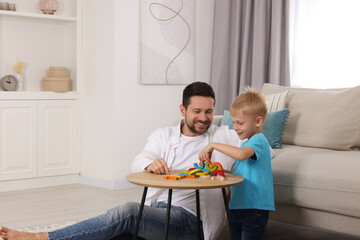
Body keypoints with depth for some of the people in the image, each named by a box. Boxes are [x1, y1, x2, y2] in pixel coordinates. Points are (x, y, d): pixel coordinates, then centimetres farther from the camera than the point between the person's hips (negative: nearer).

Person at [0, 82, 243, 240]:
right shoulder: (163, 135, 18)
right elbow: (138, 163, 2)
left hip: (186, 219, -4)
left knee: (128, 211, -30)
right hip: (154, 211, 5)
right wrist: (149, 163, -23)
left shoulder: (223, 137, 12)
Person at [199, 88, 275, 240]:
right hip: (238, 205, 10)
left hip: (254, 207, -10)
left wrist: (214, 145, -28)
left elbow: (241, 154, -35)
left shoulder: (258, 140, -14)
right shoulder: (247, 142, 18)